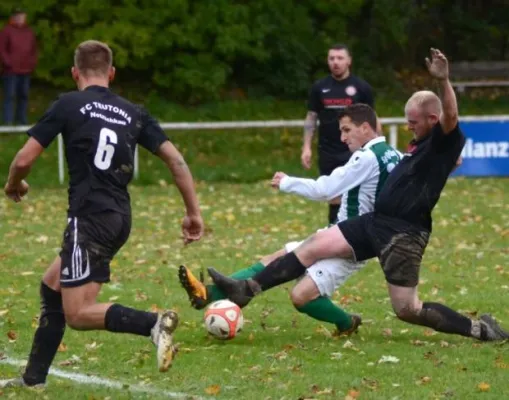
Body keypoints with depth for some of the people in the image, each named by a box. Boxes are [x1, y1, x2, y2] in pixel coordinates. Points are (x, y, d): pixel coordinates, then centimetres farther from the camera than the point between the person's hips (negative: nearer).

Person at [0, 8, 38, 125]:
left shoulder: (29, 32, 12)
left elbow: (34, 49, 20)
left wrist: (32, 62, 7)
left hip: (26, 71, 6)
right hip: (11, 71, -6)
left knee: (24, 96, 10)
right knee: (9, 96, -7)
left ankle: (22, 121, 16)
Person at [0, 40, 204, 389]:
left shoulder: (68, 105, -3)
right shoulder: (133, 113, 10)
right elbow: (176, 160, 5)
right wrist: (194, 212, 11)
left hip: (90, 218, -7)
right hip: (120, 217, 7)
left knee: (78, 314, -7)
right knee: (52, 286, 21)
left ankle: (154, 323, -28)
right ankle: (34, 377, 24)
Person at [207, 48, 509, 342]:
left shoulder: (445, 142, -12)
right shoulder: (422, 144, 15)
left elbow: (451, 117, -34)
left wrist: (444, 82, -51)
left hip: (404, 233, -9)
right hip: (376, 221, 9)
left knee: (407, 310, -8)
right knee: (315, 246, 4)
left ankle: (479, 329, 7)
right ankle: (247, 290, 6)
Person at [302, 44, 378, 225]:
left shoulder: (361, 87, 0)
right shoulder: (319, 87, 6)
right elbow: (311, 118, 10)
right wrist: (306, 147, 2)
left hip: (354, 152, -2)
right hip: (328, 153, 2)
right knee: (334, 198, 6)